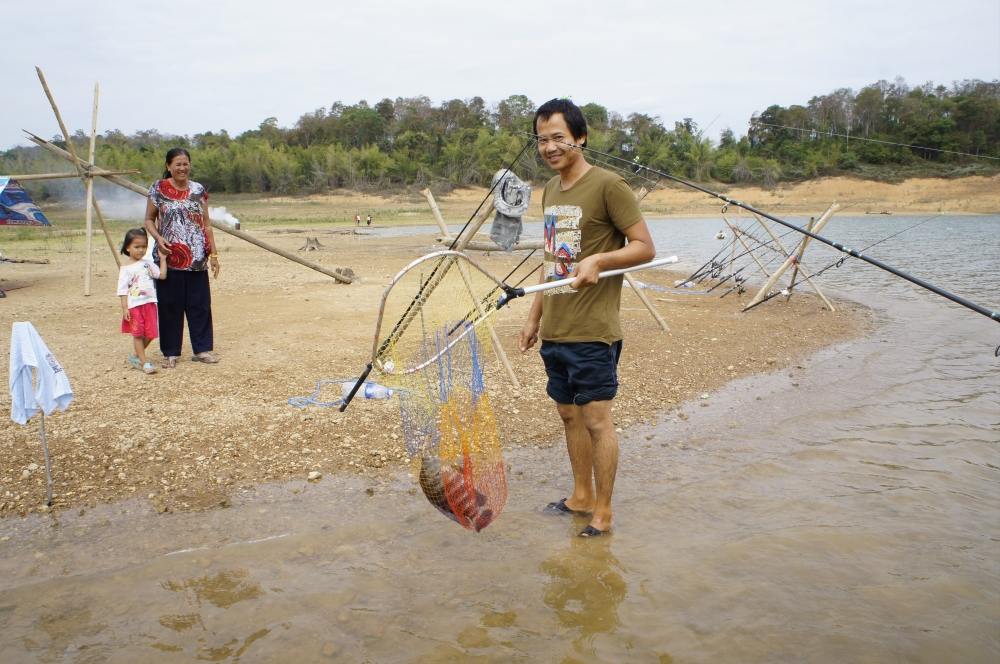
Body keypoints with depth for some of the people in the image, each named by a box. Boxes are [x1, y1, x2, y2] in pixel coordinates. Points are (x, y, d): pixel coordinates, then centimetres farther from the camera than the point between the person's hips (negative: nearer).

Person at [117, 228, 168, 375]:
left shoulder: (148, 263, 8)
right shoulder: (126, 268, -5)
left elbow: (162, 275, 0)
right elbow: (123, 290, -6)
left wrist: (163, 259, 1)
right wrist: (125, 308, -11)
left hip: (149, 303, 4)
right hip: (134, 306, -4)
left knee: (150, 334, 8)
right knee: (138, 334, 2)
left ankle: (135, 356, 28)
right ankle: (144, 362, 6)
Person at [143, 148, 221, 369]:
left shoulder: (199, 190, 8)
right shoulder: (158, 189, 2)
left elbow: (206, 224, 11)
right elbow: (149, 220, 7)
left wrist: (213, 253, 7)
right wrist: (158, 238, -13)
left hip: (197, 259, 2)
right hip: (169, 257, -2)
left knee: (200, 304, 5)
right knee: (170, 306, 3)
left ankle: (202, 349, 15)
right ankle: (170, 353, 13)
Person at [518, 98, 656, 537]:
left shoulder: (608, 186, -11)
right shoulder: (550, 190, 13)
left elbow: (645, 247, -11)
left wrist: (597, 260, -27)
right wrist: (535, 316, 18)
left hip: (592, 333, -8)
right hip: (554, 331, 8)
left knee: (596, 419, -1)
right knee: (569, 414, 15)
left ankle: (603, 514, 11)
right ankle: (580, 497, 30)